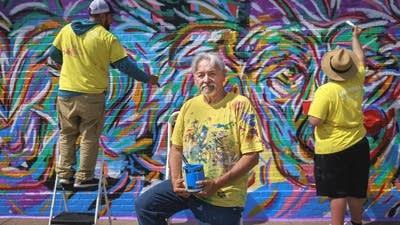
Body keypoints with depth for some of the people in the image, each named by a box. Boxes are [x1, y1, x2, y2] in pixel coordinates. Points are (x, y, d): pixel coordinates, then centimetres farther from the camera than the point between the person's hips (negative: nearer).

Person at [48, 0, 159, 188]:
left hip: (66, 93, 4)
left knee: (67, 135, 17)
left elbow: (54, 54, 13)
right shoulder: (106, 37, -10)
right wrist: (147, 79, 2)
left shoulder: (67, 30, 3)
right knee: (89, 138, 8)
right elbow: (125, 64, -9)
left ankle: (64, 174, 19)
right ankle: (83, 178, 11)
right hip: (92, 96, -4)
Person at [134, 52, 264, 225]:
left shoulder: (239, 105, -10)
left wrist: (217, 184, -20)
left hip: (224, 197, -4)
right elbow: (176, 148, 13)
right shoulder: (189, 106, 7)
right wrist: (176, 180, -6)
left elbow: (251, 156, -13)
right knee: (144, 205, -11)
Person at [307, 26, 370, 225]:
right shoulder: (357, 82, -3)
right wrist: (355, 37, 31)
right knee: (356, 190, 20)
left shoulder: (326, 91, -21)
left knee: (338, 193, 1)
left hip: (332, 149, -6)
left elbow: (314, 121, -24)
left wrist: (314, 109, -2)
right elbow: (360, 58, 16)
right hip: (358, 145, 6)